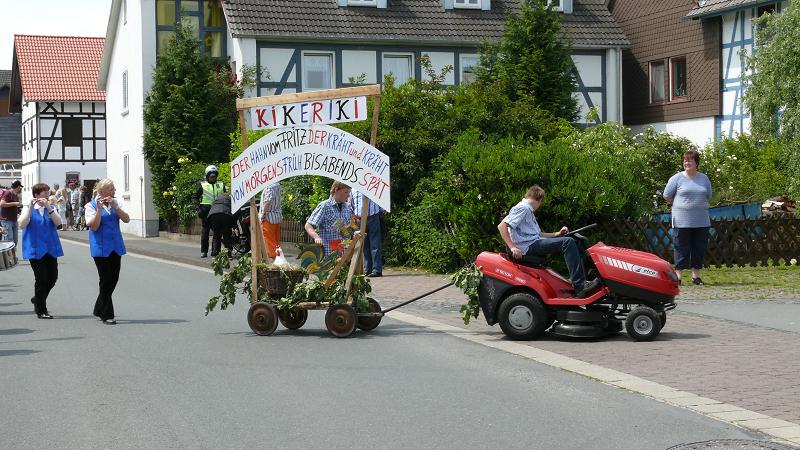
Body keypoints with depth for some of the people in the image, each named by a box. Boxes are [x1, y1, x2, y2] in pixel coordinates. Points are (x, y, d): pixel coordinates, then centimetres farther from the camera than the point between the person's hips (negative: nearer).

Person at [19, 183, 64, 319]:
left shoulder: (51, 208, 8)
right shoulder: (29, 209, -1)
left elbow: (58, 222, -10)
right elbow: (22, 225, -17)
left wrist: (48, 207, -20)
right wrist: (31, 207, -23)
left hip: (51, 248, 4)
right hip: (35, 249, -4)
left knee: (53, 277, 5)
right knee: (41, 279, -5)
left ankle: (37, 300, 30)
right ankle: (41, 310, 7)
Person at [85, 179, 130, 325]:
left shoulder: (115, 203, 10)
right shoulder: (92, 206, -5)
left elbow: (126, 219, -3)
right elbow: (93, 227, -15)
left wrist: (114, 206, -13)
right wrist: (99, 209, -22)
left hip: (116, 247, 6)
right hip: (101, 248, -6)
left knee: (113, 280, 9)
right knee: (106, 281, -6)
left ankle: (99, 310, 26)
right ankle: (107, 315, 2)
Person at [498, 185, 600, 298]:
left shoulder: (528, 210, 26)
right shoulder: (522, 208, -6)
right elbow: (502, 226, -17)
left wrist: (557, 234, 16)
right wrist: (512, 247, -23)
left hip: (535, 244, 10)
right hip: (529, 246, -10)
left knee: (574, 242, 7)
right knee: (568, 242, -21)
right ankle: (580, 286, -27)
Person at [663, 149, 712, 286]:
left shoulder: (704, 178, 10)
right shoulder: (677, 178, -1)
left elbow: (708, 196, 20)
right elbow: (667, 196, 3)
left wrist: (697, 206, 14)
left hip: (701, 222, 3)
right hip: (682, 221, -3)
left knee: (699, 249, 6)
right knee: (681, 249, -2)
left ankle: (696, 275, 16)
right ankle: (678, 276, 3)